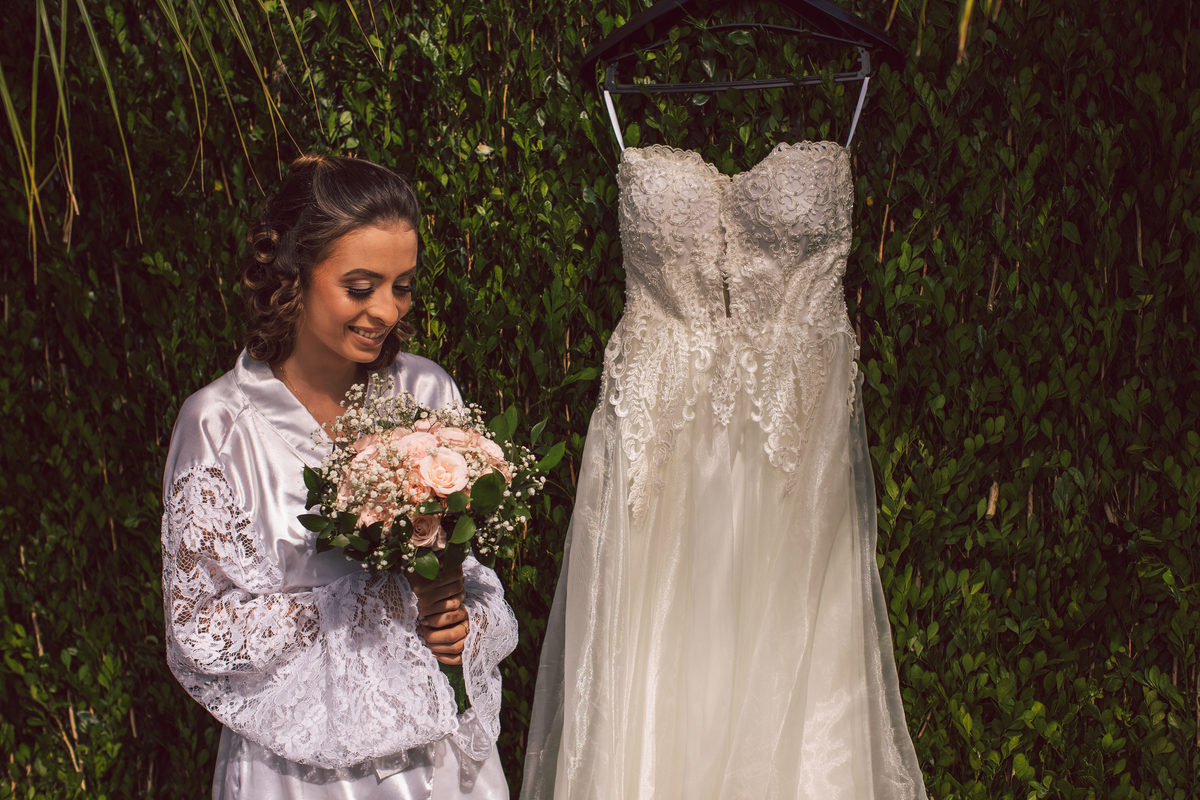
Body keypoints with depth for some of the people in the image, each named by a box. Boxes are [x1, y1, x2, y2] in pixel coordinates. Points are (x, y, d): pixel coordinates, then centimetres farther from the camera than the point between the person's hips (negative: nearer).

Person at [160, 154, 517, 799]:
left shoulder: (427, 392, -5)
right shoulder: (222, 423, -16)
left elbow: (474, 562, 6)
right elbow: (198, 631, -15)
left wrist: (466, 623, -16)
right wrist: (385, 603, -21)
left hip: (440, 741, 4)